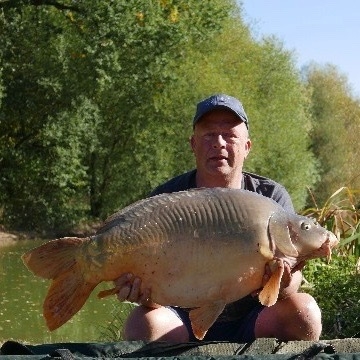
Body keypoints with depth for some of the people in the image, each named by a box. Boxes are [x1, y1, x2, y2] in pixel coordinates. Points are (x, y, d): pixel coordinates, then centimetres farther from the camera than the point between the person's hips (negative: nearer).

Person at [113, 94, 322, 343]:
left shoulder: (273, 197, -2)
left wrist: (284, 286, -36)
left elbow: (293, 274, -10)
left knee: (304, 311, -27)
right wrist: (145, 292, -35)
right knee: (143, 324, -32)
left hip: (252, 325, 1)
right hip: (184, 326, -1)